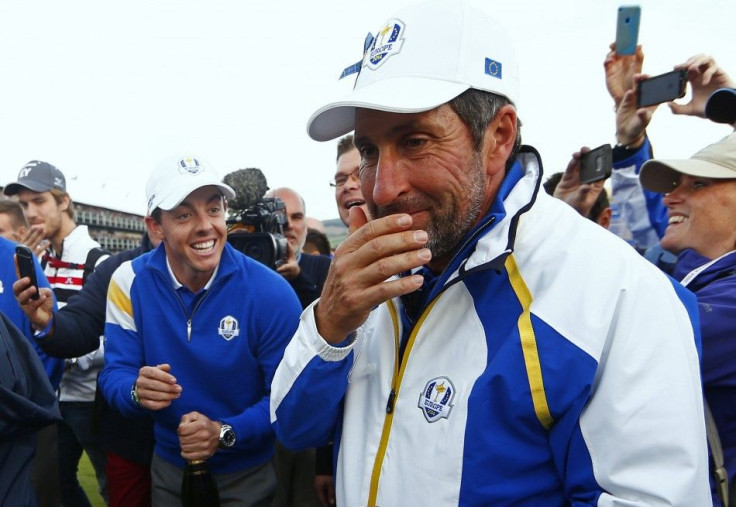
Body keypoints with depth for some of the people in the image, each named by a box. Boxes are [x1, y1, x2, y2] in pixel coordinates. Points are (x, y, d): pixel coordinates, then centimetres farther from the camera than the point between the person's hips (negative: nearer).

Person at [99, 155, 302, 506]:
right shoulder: (130, 282, -12)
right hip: (168, 466, 3)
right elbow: (114, 374, -8)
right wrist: (137, 391, -30)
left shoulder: (270, 293, -21)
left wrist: (226, 432, -29)